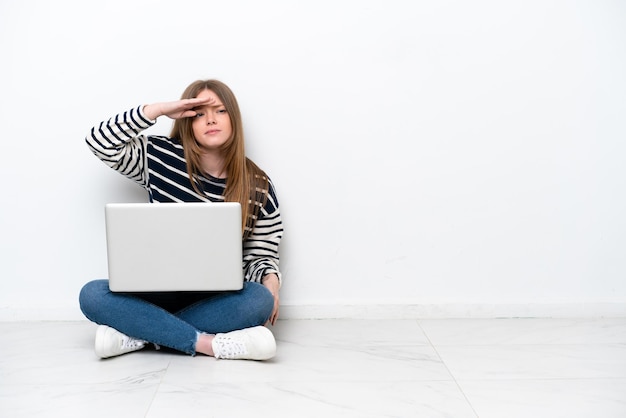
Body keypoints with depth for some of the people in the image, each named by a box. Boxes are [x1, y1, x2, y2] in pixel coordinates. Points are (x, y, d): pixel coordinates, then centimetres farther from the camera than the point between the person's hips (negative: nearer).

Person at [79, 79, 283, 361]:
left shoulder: (259, 187, 0)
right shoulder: (160, 157, 1)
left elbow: (262, 257, 4)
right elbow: (100, 142, -7)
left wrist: (271, 282, -18)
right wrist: (159, 110, -10)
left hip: (217, 300, 0)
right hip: (158, 293, 1)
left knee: (259, 299, -34)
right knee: (92, 295, -26)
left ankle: (138, 334, -25)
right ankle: (210, 344, -30)